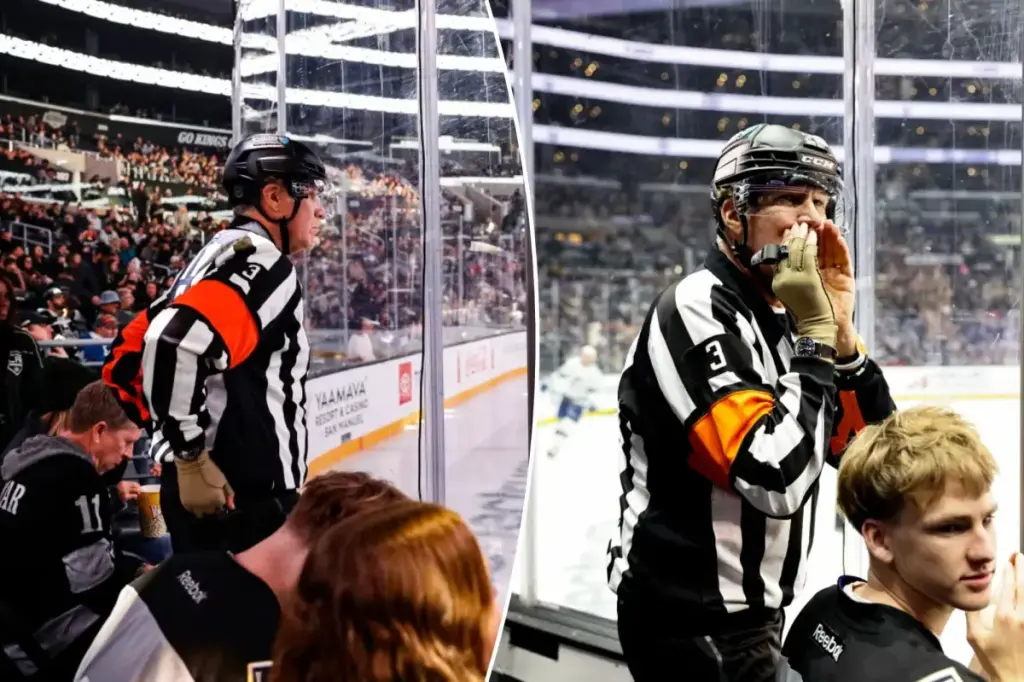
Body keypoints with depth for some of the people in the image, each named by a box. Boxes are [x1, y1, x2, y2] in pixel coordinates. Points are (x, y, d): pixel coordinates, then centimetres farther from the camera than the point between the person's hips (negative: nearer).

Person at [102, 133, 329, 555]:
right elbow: (176, 344, -30)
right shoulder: (260, 263, -14)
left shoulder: (223, 256, 17)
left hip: (222, 493, 10)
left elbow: (134, 348, 19)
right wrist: (193, 458, -22)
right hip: (237, 503, -10)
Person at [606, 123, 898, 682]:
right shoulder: (695, 312, -20)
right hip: (692, 626, -8)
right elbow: (779, 477, -29)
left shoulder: (784, 315, 6)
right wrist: (816, 334, -21)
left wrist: (839, 327, -9)